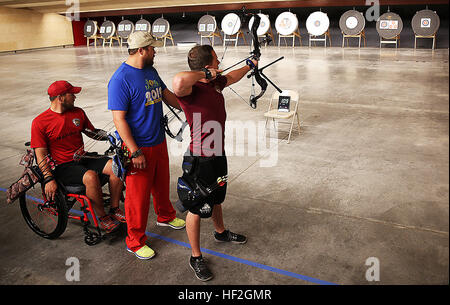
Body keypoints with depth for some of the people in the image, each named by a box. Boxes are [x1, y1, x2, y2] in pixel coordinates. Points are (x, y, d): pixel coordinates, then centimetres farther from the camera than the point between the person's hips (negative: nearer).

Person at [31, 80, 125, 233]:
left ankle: (114, 210, -6)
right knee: (91, 176, -35)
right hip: (62, 167, -5)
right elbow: (40, 154, -8)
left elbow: (92, 132, 20)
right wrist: (49, 179, -19)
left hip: (82, 160, 5)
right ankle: (102, 217, -15)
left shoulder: (78, 112, 8)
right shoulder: (40, 122, -6)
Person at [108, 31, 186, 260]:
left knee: (161, 182, 25)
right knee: (138, 194, 3)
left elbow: (166, 94, 21)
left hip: (158, 140, 8)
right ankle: (135, 241, 20)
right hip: (138, 147, -8)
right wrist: (135, 152, -23)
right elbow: (119, 119, -22)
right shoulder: (120, 80, -20)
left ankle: (165, 216, 50)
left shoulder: (150, 71, 7)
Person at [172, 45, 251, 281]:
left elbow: (232, 77, 24)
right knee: (196, 208, 8)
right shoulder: (190, 90, -26)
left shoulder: (215, 82, 1)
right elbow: (178, 82, -51)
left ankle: (221, 232, 56)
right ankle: (196, 257, 25)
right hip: (200, 160, -9)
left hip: (218, 154, 9)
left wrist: (250, 65, 41)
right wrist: (203, 73, -33)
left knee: (216, 198, 30)